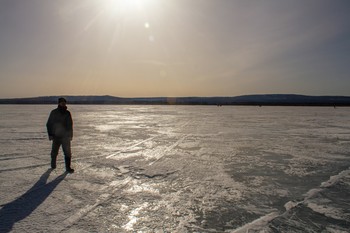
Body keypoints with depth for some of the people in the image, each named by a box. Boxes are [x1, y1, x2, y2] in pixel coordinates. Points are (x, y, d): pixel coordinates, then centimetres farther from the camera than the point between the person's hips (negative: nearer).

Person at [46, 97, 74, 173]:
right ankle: (53, 165, 37)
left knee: (67, 152, -7)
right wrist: (50, 134, -6)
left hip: (65, 136, 0)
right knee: (54, 152, 15)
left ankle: (68, 167, -2)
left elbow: (70, 125, 8)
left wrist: (70, 135, 2)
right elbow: (49, 124, 1)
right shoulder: (54, 113, -2)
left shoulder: (67, 113, 4)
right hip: (56, 136, 0)